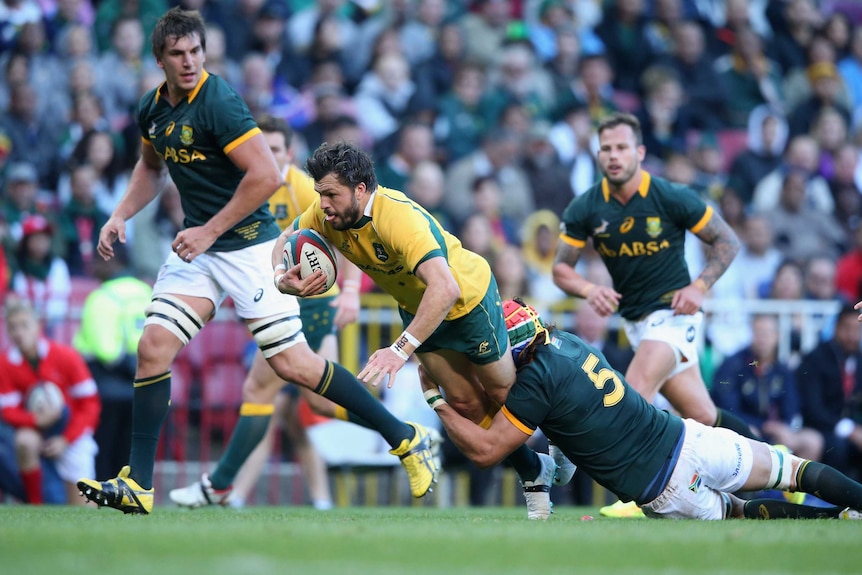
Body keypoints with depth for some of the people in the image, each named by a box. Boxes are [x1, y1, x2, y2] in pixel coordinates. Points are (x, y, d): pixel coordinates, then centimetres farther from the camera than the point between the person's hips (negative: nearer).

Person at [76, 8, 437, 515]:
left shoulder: (219, 102, -19)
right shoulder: (153, 109, 6)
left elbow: (267, 176, -24)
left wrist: (209, 231, -20)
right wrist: (121, 216, 12)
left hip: (248, 244, -7)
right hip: (197, 247, 7)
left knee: (292, 364, -8)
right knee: (154, 346, -7)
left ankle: (406, 439, 5)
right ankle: (138, 485, -1)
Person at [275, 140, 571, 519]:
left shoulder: (400, 218, -43)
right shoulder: (326, 214, -21)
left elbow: (445, 289, -54)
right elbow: (285, 241, 0)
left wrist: (401, 350, -61)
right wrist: (282, 276, -25)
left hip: (468, 296, -6)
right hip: (415, 304, 6)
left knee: (503, 393, 11)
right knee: (467, 403, 8)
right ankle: (533, 478, 26)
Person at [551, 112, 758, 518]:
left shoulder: (672, 198, -14)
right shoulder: (585, 209, -5)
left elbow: (727, 241, -5)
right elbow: (561, 267, 0)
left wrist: (699, 287, -17)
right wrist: (589, 290, -21)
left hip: (672, 312, -5)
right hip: (634, 319, 5)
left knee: (635, 393, -25)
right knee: (703, 417, 9)